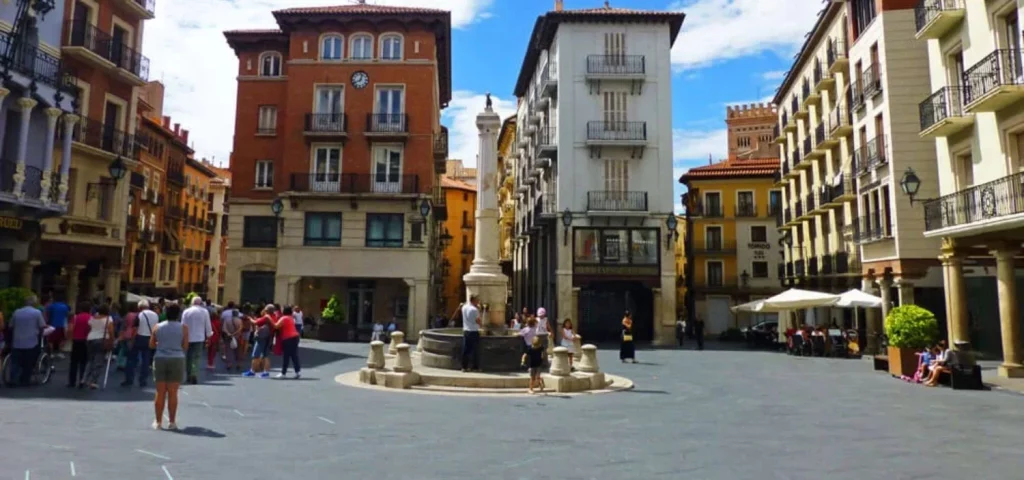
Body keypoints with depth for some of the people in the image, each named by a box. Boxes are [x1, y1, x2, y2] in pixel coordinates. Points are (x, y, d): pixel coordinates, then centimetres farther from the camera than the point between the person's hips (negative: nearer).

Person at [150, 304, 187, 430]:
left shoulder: (157, 326, 5)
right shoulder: (183, 327, -1)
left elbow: (151, 345, 8)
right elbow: (185, 346, -1)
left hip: (160, 359, 2)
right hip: (177, 359, -2)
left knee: (160, 393, 8)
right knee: (173, 393, 3)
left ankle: (158, 421, 12)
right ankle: (171, 422, 8)